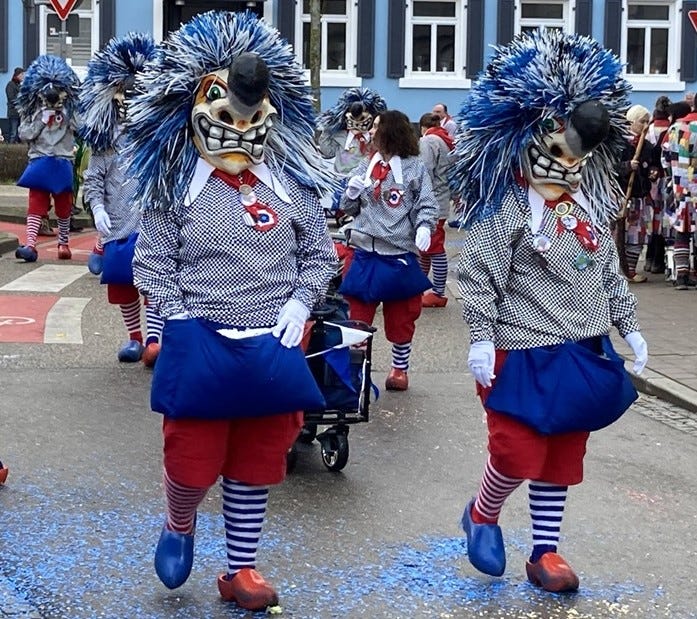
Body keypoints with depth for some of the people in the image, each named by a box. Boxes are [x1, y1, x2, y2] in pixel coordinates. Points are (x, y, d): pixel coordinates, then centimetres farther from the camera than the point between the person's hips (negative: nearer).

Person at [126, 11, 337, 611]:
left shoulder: (292, 185, 3)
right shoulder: (174, 189, -4)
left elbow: (320, 253, 11)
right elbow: (152, 263, -1)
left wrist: (300, 302, -3)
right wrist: (180, 317, -11)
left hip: (273, 347, 2)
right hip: (199, 347, -2)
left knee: (256, 468, 11)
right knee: (193, 463, 2)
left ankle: (241, 569, 26)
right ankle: (180, 525, 36)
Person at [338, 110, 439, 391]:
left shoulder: (414, 167, -3)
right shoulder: (366, 167, 9)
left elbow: (426, 205, -4)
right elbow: (349, 208, 13)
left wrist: (424, 227, -24)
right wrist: (352, 192, -8)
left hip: (400, 254, -3)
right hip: (364, 252, 3)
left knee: (401, 318, 11)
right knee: (357, 316, 5)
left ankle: (400, 369, 27)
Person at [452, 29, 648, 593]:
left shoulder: (589, 206, 8)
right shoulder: (505, 210, -13)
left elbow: (610, 274, 16)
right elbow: (477, 277, -15)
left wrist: (630, 328, 14)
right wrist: (481, 338, -20)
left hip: (584, 353, 7)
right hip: (524, 356, -6)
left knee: (562, 461, 11)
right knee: (520, 455, -4)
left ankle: (545, 553, 23)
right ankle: (482, 514, 26)